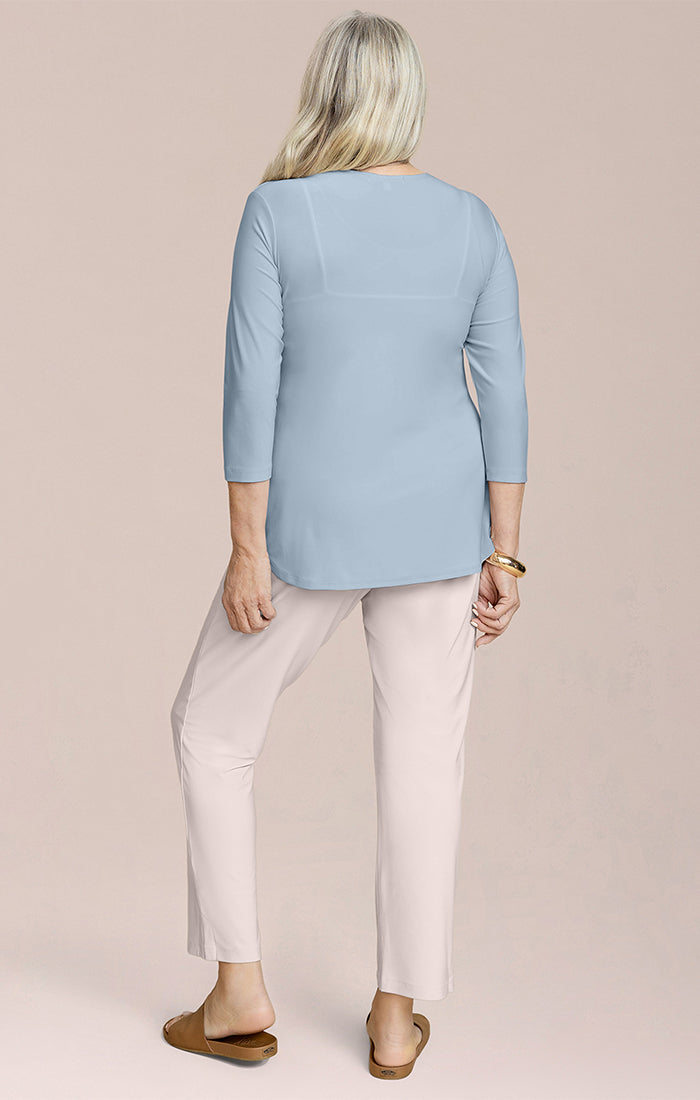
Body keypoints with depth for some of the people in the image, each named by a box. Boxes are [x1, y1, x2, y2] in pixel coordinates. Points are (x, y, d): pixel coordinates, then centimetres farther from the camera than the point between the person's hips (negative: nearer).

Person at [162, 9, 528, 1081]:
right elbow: (505, 393, -2)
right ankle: (397, 1021, 19)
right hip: (440, 521, 3)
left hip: (313, 526, -3)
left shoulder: (276, 209, -11)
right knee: (422, 760, 11)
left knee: (212, 730, 16)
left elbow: (252, 386, -14)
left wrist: (246, 549, -9)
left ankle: (240, 994, 17)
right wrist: (502, 555, 3)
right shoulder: (473, 221, 0)